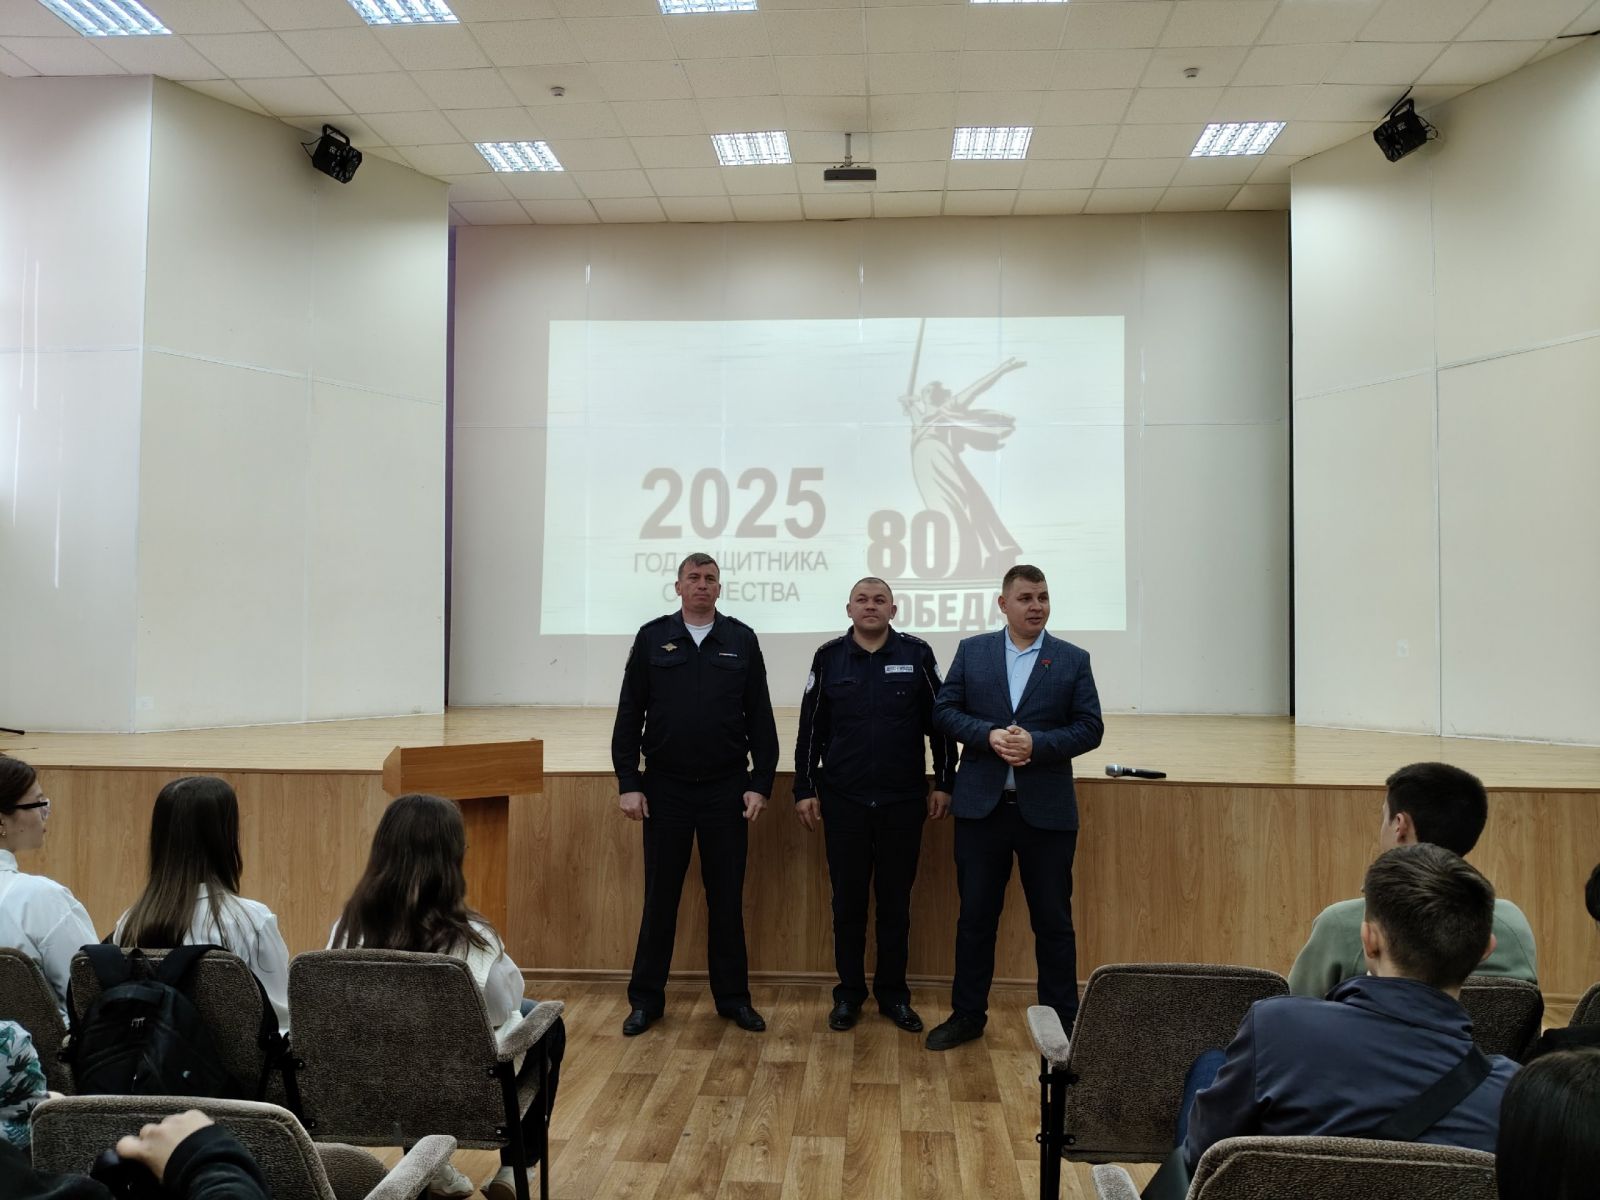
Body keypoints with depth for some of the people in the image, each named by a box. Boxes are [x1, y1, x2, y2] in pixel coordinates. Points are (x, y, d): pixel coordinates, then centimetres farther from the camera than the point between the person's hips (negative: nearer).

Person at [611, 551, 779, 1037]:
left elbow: (760, 718, 3)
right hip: (665, 788, 0)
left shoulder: (742, 640, 2)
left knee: (726, 898, 8)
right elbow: (629, 716, 1)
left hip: (726, 790, 0)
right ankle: (646, 999, 20)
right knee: (660, 897, 8)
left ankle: (733, 997, 21)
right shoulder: (652, 638, 1)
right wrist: (628, 784, -4)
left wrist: (761, 784, -2)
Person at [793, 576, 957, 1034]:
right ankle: (849, 993, 23)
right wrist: (805, 790, 2)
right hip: (843, 801, 1)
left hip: (903, 801, 0)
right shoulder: (829, 657, 2)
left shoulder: (917, 655, -1)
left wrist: (944, 783, 2)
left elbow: (940, 722, 3)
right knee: (848, 901, 9)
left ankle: (893, 994, 23)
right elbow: (810, 729, 4)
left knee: (896, 901, 9)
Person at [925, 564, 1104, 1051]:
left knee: (1053, 921, 8)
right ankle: (967, 1015, 24)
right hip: (981, 805, 1)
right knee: (975, 916, 10)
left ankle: (1062, 1021, 22)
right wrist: (989, 735, -15)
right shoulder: (971, 651, 5)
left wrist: (1035, 744, -17)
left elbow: (1089, 728, -2)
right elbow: (945, 710, 2)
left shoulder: (1073, 659, 2)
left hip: (1047, 809, -1)